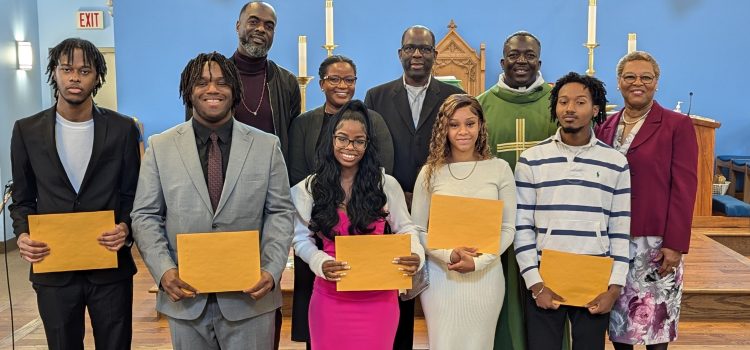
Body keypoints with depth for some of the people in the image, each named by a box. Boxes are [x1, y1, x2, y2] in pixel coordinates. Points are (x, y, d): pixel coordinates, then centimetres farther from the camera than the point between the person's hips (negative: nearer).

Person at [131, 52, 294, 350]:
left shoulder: (266, 146, 1)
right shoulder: (160, 146, 2)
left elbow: (280, 213, 1)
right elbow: (145, 216, 3)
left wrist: (272, 271, -12)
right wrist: (163, 270, -11)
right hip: (186, 296, 1)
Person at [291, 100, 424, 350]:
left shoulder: (386, 184, -2)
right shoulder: (309, 188, 0)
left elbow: (405, 229, 5)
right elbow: (302, 239, 4)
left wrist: (416, 254, -16)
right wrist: (320, 263, -16)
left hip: (378, 297, 0)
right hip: (330, 297, 1)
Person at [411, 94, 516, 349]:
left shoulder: (499, 169, -1)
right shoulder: (430, 172, 0)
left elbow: (508, 228, -1)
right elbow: (417, 230, 0)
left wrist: (479, 261, -15)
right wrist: (448, 254, -16)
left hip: (485, 276, 0)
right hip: (440, 276, 0)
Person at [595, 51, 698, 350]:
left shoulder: (677, 125, -2)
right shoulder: (606, 127, 9)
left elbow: (684, 187, -7)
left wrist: (675, 244, -13)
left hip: (655, 243, -3)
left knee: (655, 322, 6)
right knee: (618, 319, 12)